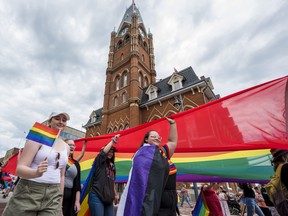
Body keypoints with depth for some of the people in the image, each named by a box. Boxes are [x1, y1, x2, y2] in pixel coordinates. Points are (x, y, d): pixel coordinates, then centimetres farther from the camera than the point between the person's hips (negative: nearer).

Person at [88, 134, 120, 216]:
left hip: (108, 198, 6)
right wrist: (113, 140, -24)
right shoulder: (99, 162, -2)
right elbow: (104, 151, -23)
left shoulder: (112, 166, 15)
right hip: (97, 196, -6)